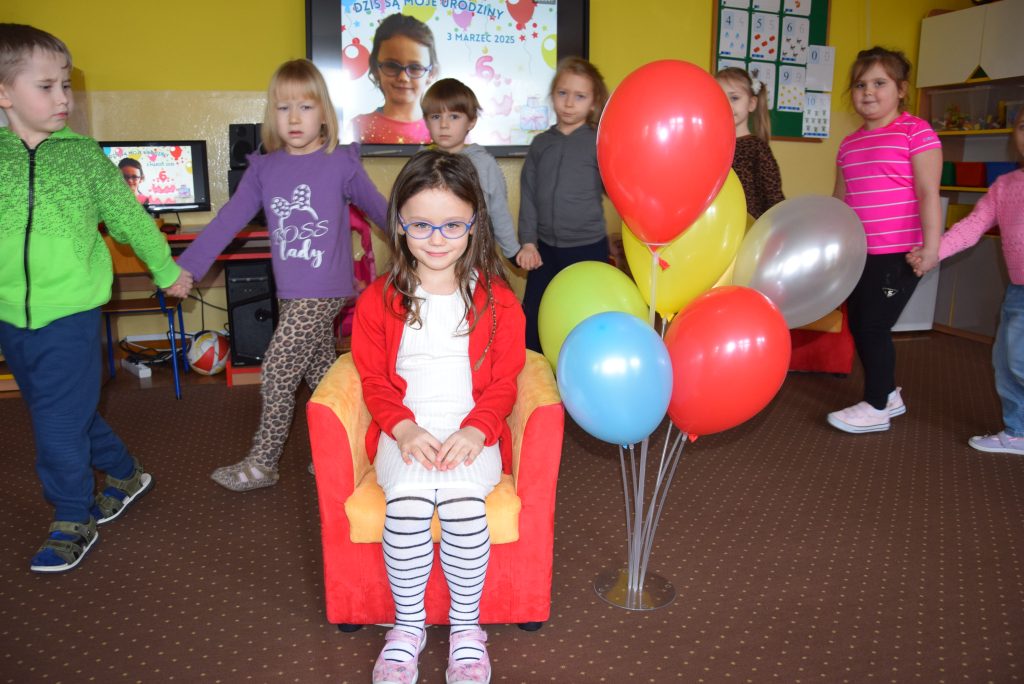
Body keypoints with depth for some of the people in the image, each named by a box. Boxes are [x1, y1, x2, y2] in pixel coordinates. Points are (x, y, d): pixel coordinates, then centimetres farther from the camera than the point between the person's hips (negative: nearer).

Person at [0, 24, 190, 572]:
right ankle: (124, 474, 38)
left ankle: (73, 523, 17)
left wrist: (166, 270, 17)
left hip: (69, 313, -3)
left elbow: (129, 216, 8)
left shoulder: (84, 156, -2)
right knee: (73, 412, 15)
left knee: (60, 421, -1)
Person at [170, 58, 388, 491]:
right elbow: (227, 221, 3)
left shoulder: (341, 164, -7)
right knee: (320, 372, 14)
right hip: (290, 293, 5)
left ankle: (261, 464, 14)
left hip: (323, 292, -5)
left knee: (277, 374, -2)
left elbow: (381, 211, 4)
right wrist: (186, 268, -2)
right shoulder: (264, 168, 4)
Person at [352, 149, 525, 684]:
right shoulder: (379, 299, 4)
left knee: (464, 503, -28)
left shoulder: (496, 299, 2)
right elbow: (374, 379, 5)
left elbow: (503, 380, 2)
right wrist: (403, 427, -13)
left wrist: (476, 429, -15)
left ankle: (466, 627, -4)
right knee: (406, 503, -28)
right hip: (405, 432, 1)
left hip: (473, 431, 0)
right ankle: (407, 626, -4)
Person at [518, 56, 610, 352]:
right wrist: (528, 242, 1)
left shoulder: (598, 142, -2)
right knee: (532, 322, 10)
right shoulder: (541, 143, 8)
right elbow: (528, 196, 7)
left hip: (588, 249, -4)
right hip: (546, 249, 4)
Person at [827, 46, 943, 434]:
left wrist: (931, 246, -17)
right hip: (858, 254, 7)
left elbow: (928, 193, -12)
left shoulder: (915, 132, -6)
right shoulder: (849, 144, 13)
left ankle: (876, 407, 13)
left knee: (873, 325, -3)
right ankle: (888, 394, 30)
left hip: (898, 254, -7)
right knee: (859, 325, 11)